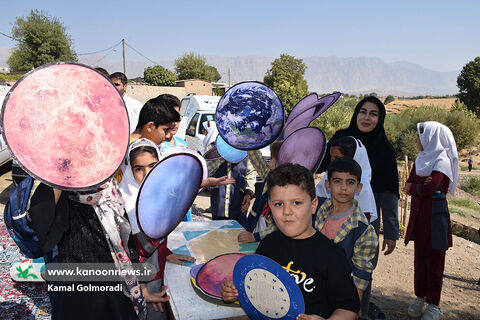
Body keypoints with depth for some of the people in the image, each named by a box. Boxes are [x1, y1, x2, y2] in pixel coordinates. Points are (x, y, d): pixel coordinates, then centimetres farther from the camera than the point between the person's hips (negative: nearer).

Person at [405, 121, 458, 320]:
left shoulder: (442, 161, -11)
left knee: (434, 260, 1)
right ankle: (421, 297, 24)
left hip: (435, 216, -7)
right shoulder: (421, 160, 12)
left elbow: (430, 188, -23)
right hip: (419, 214, 7)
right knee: (419, 257, 12)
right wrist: (422, 186, -12)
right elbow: (409, 186, 7)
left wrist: (413, 187, -6)